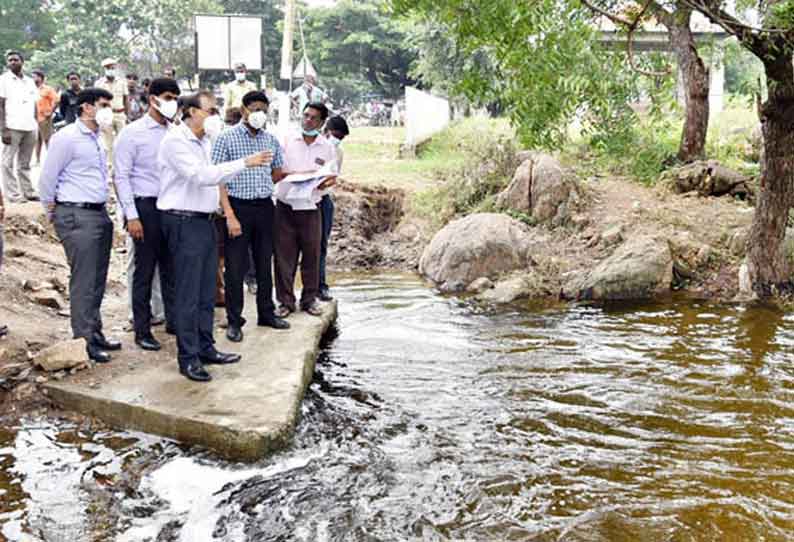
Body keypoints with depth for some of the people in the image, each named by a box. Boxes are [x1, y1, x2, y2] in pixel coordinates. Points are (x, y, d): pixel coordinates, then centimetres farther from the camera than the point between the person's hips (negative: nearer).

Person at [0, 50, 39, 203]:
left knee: (25, 163, 11)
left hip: (30, 127, 5)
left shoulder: (30, 82, 15)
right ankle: (13, 194, 0)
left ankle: (28, 192, 14)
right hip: (12, 127, -5)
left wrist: (36, 126, 8)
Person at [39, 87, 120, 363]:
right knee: (83, 281, -5)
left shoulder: (96, 139, 16)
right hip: (77, 216, -8)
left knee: (97, 280, 13)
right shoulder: (67, 138, -10)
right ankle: (84, 340, 3)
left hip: (99, 214, 8)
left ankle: (95, 333, 23)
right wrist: (52, 211, 0)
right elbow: (48, 177, -8)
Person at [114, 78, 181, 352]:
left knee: (171, 268, 10)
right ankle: (142, 329, 12)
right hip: (146, 206, -4)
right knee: (143, 270, 3)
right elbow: (122, 176, -7)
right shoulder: (133, 132, -4)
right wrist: (131, 216, -12)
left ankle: (174, 318, 21)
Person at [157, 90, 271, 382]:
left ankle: (205, 347, 25)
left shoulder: (204, 141, 16)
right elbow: (202, 175, -25)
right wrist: (244, 163, -26)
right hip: (183, 222, -9)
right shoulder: (176, 140, -13)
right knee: (187, 294, -4)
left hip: (205, 220, 9)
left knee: (206, 291, 14)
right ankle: (188, 357, 3)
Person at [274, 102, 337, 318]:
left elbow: (332, 177, 9)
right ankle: (285, 301, 12)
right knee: (284, 256, 2)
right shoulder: (287, 141, 3)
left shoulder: (328, 148, 5)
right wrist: (299, 174, -16)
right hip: (285, 206, 0)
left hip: (310, 208, 1)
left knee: (311, 255, 6)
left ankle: (309, 299, 20)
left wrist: (325, 183, -14)